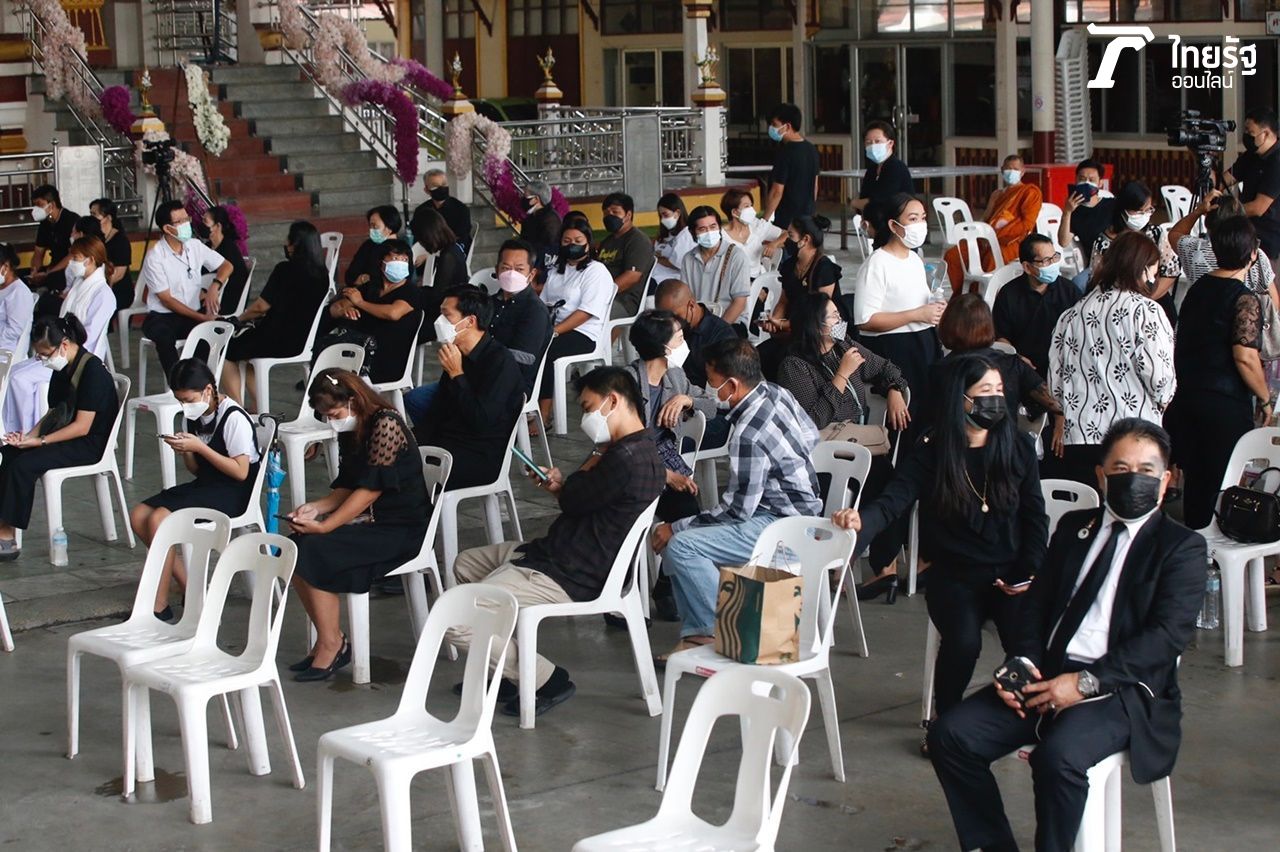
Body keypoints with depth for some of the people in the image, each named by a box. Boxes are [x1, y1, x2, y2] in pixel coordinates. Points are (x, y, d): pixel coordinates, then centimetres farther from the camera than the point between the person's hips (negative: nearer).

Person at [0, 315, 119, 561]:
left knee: (23, 465, -25)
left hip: (89, 446, -9)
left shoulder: (93, 370, -18)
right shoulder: (62, 369, 11)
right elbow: (55, 412, 16)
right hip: (62, 437, 9)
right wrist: (29, 435, -1)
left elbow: (82, 426, -20)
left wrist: (40, 441, -20)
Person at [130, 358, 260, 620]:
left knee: (159, 518, -25)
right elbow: (197, 470, 14)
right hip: (205, 485, 9)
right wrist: (185, 450, -8)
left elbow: (241, 471, -21)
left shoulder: (234, 418, -16)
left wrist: (199, 447, -23)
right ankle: (188, 587, -2)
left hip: (232, 493, -9)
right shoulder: (194, 417, 9)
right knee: (138, 516, -6)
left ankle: (159, 606, -17)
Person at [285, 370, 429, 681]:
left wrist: (324, 526, -22)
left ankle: (331, 645, -11)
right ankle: (326, 639, -3)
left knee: (314, 551, -23)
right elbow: (347, 488, 13)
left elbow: (371, 489, -21)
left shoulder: (385, 424, -17)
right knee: (295, 546, -9)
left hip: (401, 527, -9)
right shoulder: (350, 432, 11)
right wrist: (315, 507, -7)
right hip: (368, 520, 9)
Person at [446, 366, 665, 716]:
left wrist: (597, 454, 0)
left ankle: (547, 681, -3)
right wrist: (560, 485, -1)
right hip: (550, 553, 12)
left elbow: (572, 501, -13)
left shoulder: (628, 459, -24)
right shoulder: (636, 449, 10)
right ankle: (508, 671, 23)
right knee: (465, 564, 29)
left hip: (566, 578, -12)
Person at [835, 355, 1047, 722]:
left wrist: (1029, 574, -5)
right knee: (963, 642, -29)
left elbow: (1035, 517, 10)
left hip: (1010, 575, 1)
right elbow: (892, 501, -14)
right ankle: (946, 721, -4)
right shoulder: (930, 457, 0)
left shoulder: (1019, 451, 6)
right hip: (954, 576, -1)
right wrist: (861, 520, -38)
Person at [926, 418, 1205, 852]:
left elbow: (1168, 634, -10)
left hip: (1120, 690, -6)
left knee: (1058, 758, -34)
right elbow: (1036, 604, 17)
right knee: (950, 735, -14)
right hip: (1046, 675, 6)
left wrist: (1087, 682, -19)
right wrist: (1022, 663, -5)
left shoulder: (1181, 548, 2)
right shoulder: (1074, 527, 20)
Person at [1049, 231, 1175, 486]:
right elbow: (1160, 376, -10)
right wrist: (1162, 401, 10)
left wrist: (1061, 421, 18)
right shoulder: (1145, 310, -7)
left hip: (1075, 435, 5)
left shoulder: (1073, 313, 9)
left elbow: (1056, 371, 11)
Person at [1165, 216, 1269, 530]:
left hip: (1186, 396, 7)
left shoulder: (1198, 288, 8)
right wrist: (1265, 399, -8)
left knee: (1194, 478, 16)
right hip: (1226, 404, -7)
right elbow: (1244, 357, -20)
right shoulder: (1245, 299, -15)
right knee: (1221, 486, 2)